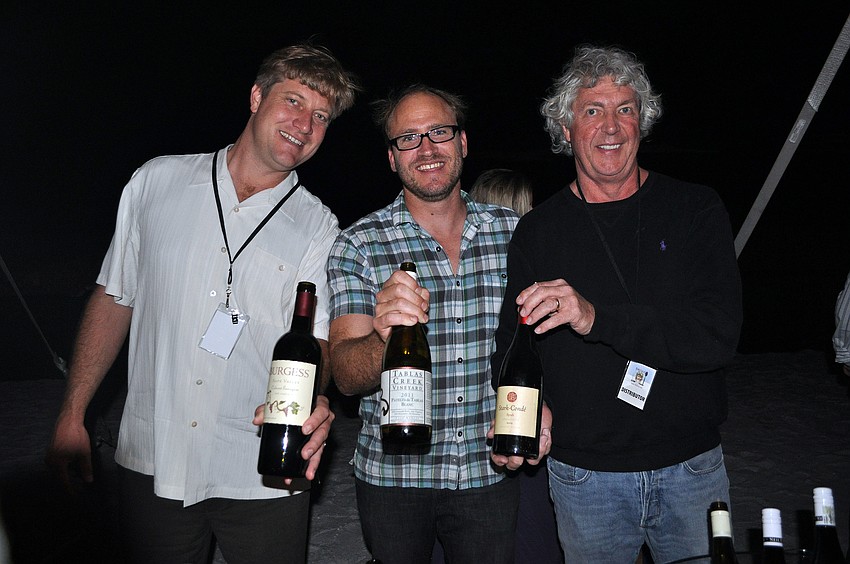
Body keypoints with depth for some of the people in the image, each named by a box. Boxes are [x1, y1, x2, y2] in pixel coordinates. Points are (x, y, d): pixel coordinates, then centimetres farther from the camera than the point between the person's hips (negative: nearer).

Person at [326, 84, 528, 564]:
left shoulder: (513, 231, -1)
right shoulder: (359, 245, -8)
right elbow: (347, 377, -15)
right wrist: (384, 339, -35)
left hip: (491, 471, 2)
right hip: (392, 476, -1)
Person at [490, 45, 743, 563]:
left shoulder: (696, 209, -4)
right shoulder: (538, 231, -1)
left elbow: (719, 334, -17)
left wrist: (596, 317, -30)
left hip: (692, 468, 1)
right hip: (585, 475, 0)